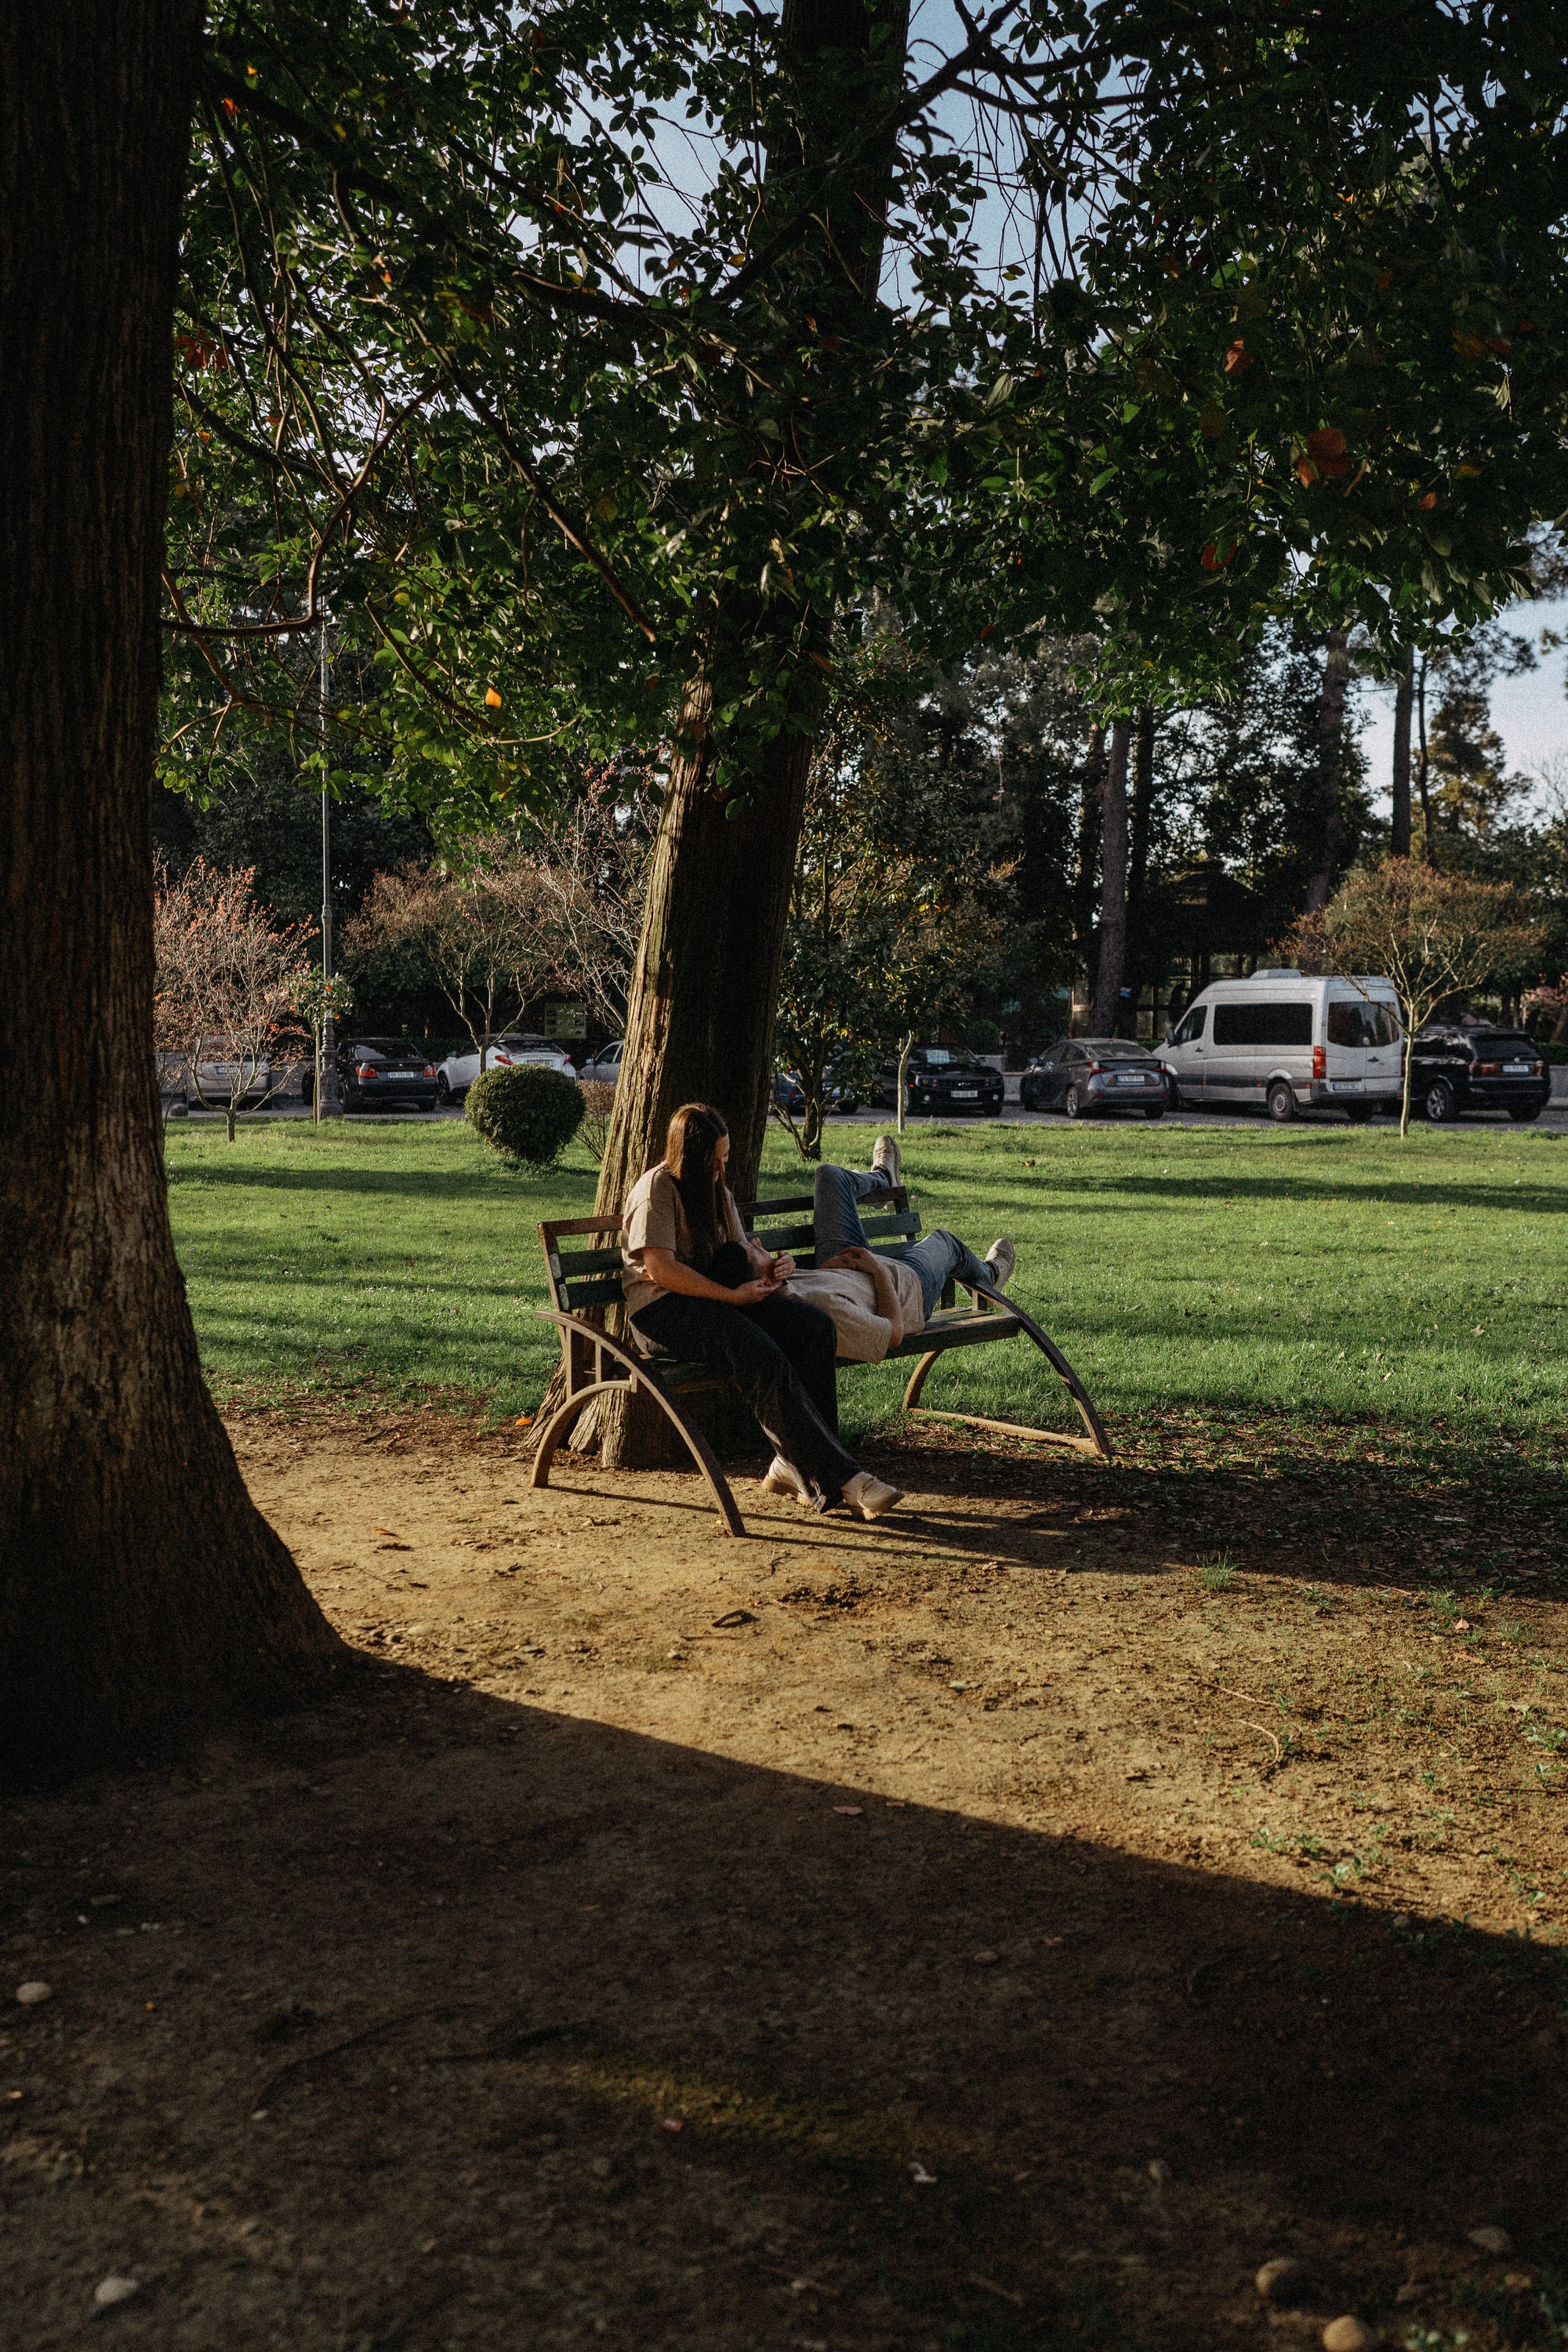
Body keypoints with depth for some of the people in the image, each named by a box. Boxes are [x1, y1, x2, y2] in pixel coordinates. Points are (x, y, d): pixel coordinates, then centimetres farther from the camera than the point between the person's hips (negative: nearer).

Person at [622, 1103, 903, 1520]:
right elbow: (660, 1269, -16)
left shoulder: (717, 1189, 19)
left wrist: (768, 1266, -4)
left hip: (717, 1295, 8)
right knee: (760, 1352, -34)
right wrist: (732, 1296, -17)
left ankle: (797, 1464, -20)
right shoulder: (657, 1188, -7)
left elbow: (741, 1248, 21)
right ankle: (838, 1477, -33)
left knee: (816, 1325, -18)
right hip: (662, 1310, -8)